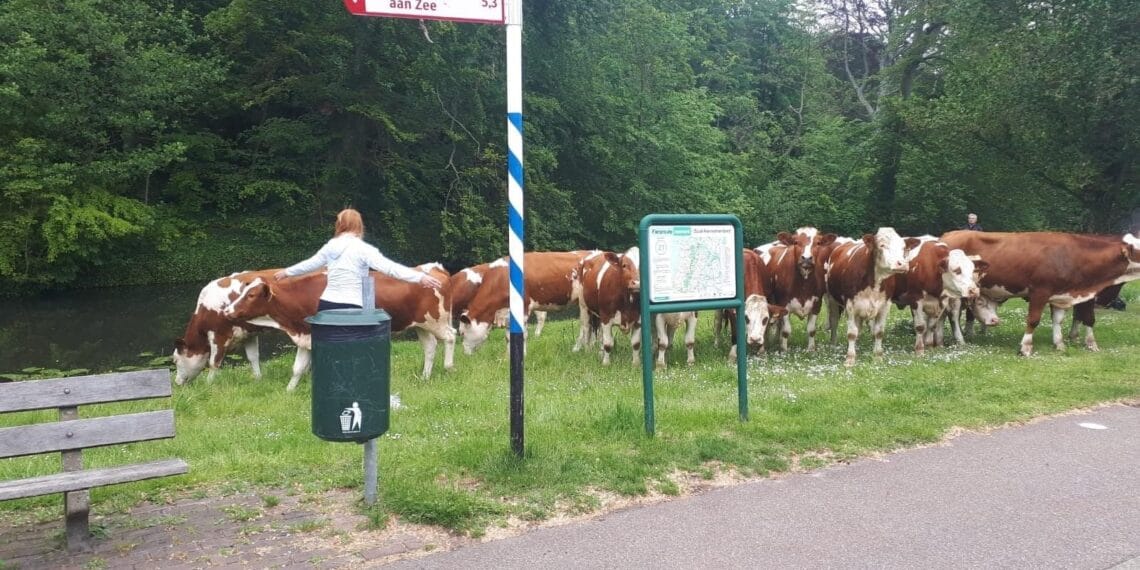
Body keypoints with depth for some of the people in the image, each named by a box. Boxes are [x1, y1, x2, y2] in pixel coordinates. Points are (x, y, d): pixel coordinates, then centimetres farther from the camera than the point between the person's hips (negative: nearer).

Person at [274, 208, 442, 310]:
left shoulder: (331, 246, 10)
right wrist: (420, 277, -24)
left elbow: (309, 264, 26)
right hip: (350, 309, -6)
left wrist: (287, 272, 46)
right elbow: (389, 267, -19)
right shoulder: (363, 249, -9)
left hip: (326, 306, 6)